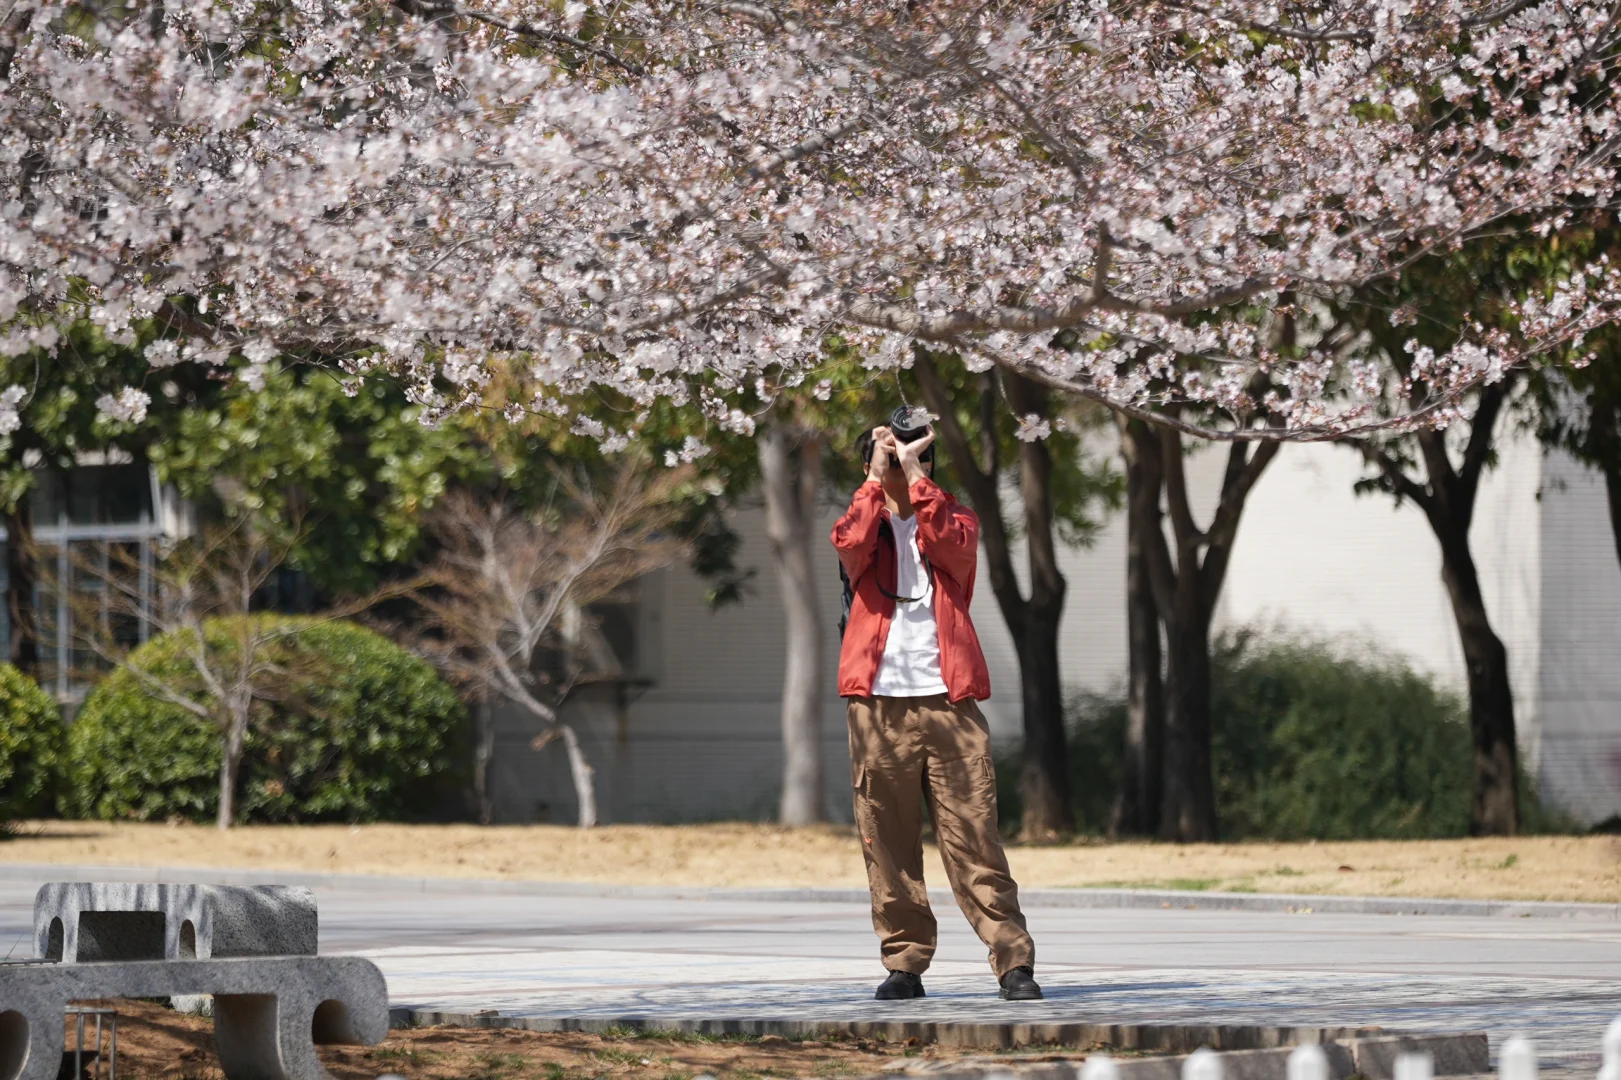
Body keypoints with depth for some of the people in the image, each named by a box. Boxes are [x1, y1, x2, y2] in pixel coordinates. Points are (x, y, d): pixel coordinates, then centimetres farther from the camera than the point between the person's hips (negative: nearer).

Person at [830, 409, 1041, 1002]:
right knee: (887, 841, 1)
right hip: (878, 703, 1)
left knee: (973, 836, -6)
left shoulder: (956, 520, 12)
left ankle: (1014, 962, -8)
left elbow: (946, 544, -12)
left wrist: (914, 470, -9)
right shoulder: (866, 524, 13)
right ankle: (904, 963, 8)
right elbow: (850, 543, -11)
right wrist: (877, 475, -8)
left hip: (947, 701, -1)